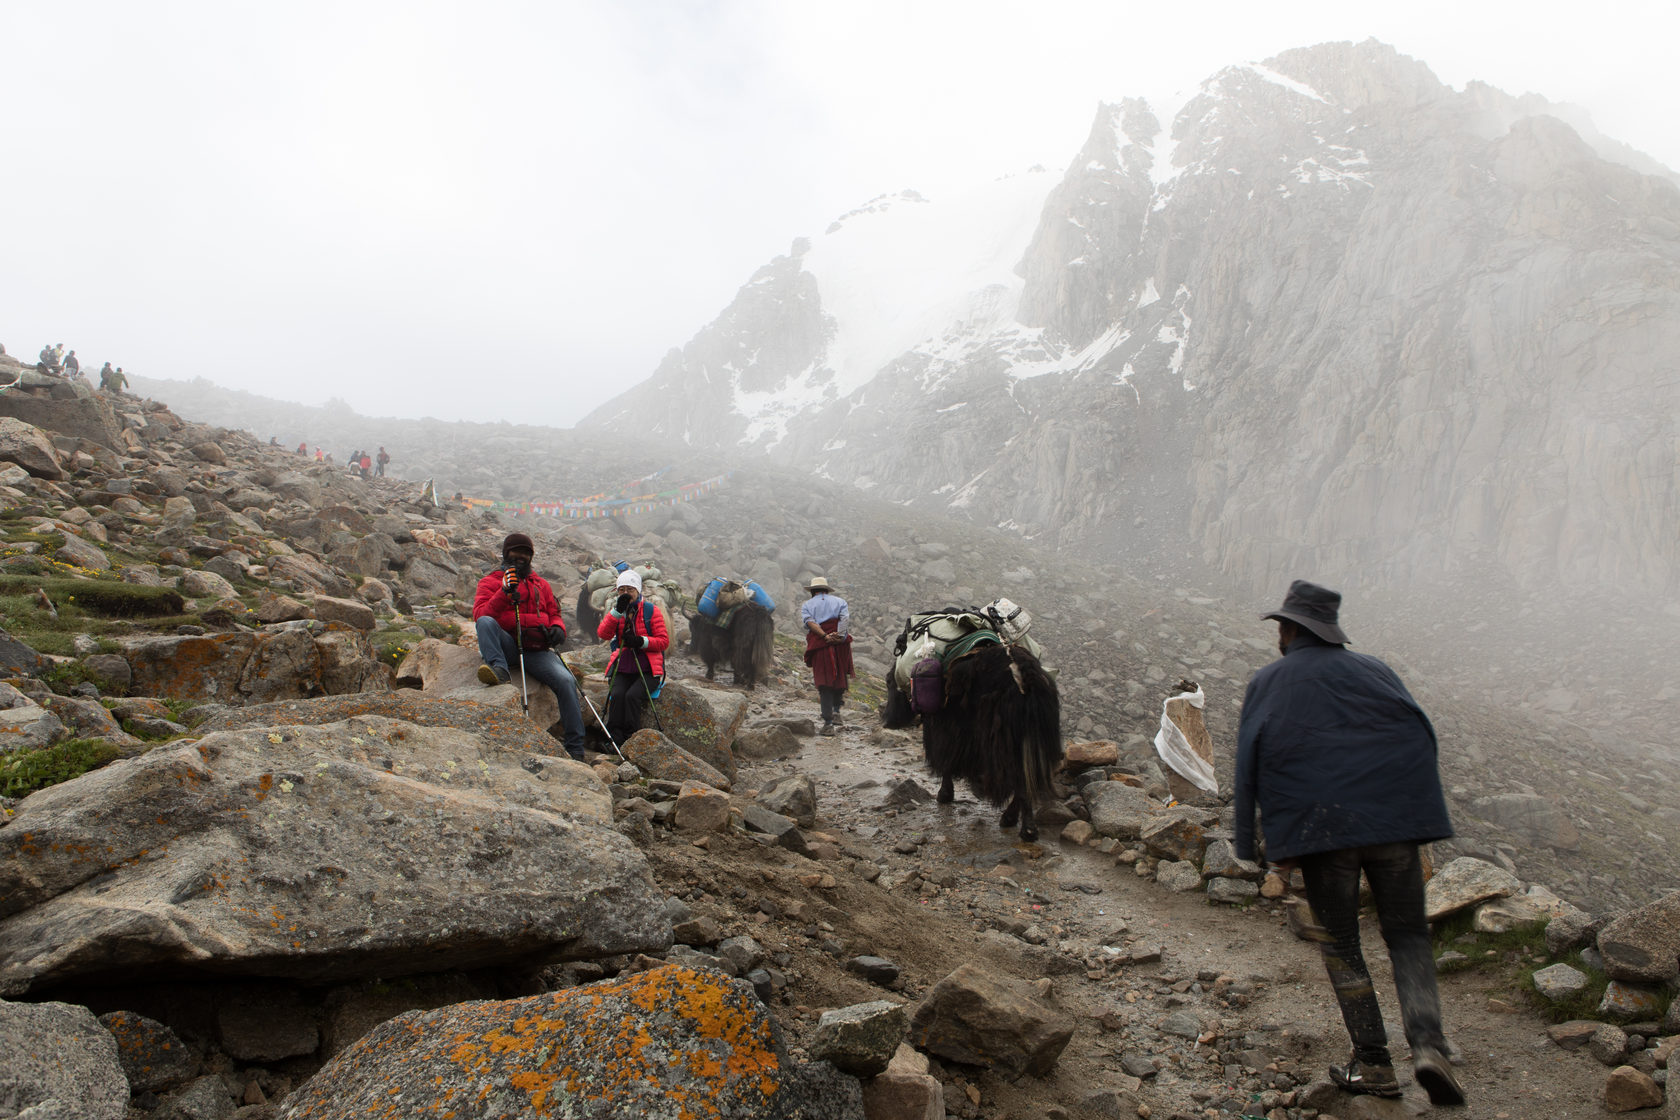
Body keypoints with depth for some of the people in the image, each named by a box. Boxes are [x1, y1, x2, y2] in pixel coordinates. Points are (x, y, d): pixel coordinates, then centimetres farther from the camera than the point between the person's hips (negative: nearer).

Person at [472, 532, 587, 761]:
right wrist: (504, 592, -16)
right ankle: (499, 670, -49)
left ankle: (575, 749, -21)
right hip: (507, 646, -2)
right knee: (485, 622, -31)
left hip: (537, 650, 2)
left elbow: (553, 613, 24)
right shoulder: (490, 582, 14)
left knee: (566, 680, -23)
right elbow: (480, 615, -2)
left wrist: (557, 628, 0)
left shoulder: (541, 584, 26)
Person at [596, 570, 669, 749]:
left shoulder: (650, 611, 5)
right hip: (622, 668, 2)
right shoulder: (615, 612, 15)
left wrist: (641, 641, -16)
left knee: (632, 695, -28)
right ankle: (614, 739, -22)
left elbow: (664, 641, -1)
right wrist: (617, 611, -15)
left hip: (647, 669, -2)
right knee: (617, 694, -26)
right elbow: (603, 634, -5)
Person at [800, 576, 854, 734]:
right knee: (840, 678, 18)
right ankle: (836, 711, 5)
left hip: (819, 645, 0)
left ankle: (828, 723, -3)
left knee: (824, 685, 1)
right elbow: (845, 618, -5)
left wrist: (825, 636, -17)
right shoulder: (839, 601, 16)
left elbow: (810, 622, -7)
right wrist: (839, 637, -17)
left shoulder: (806, 605, 14)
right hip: (840, 645, 1)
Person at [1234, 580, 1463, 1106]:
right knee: (1407, 934, 12)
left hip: (1321, 827, -2)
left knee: (1341, 944, 12)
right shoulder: (1373, 670, 15)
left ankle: (1373, 1062, 11)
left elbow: (1249, 761, 2)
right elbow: (1422, 734, 9)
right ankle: (1428, 1046, -8)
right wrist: (1419, 817, 13)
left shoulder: (1268, 682, 9)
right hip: (1394, 822, 2)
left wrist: (1266, 842, 4)